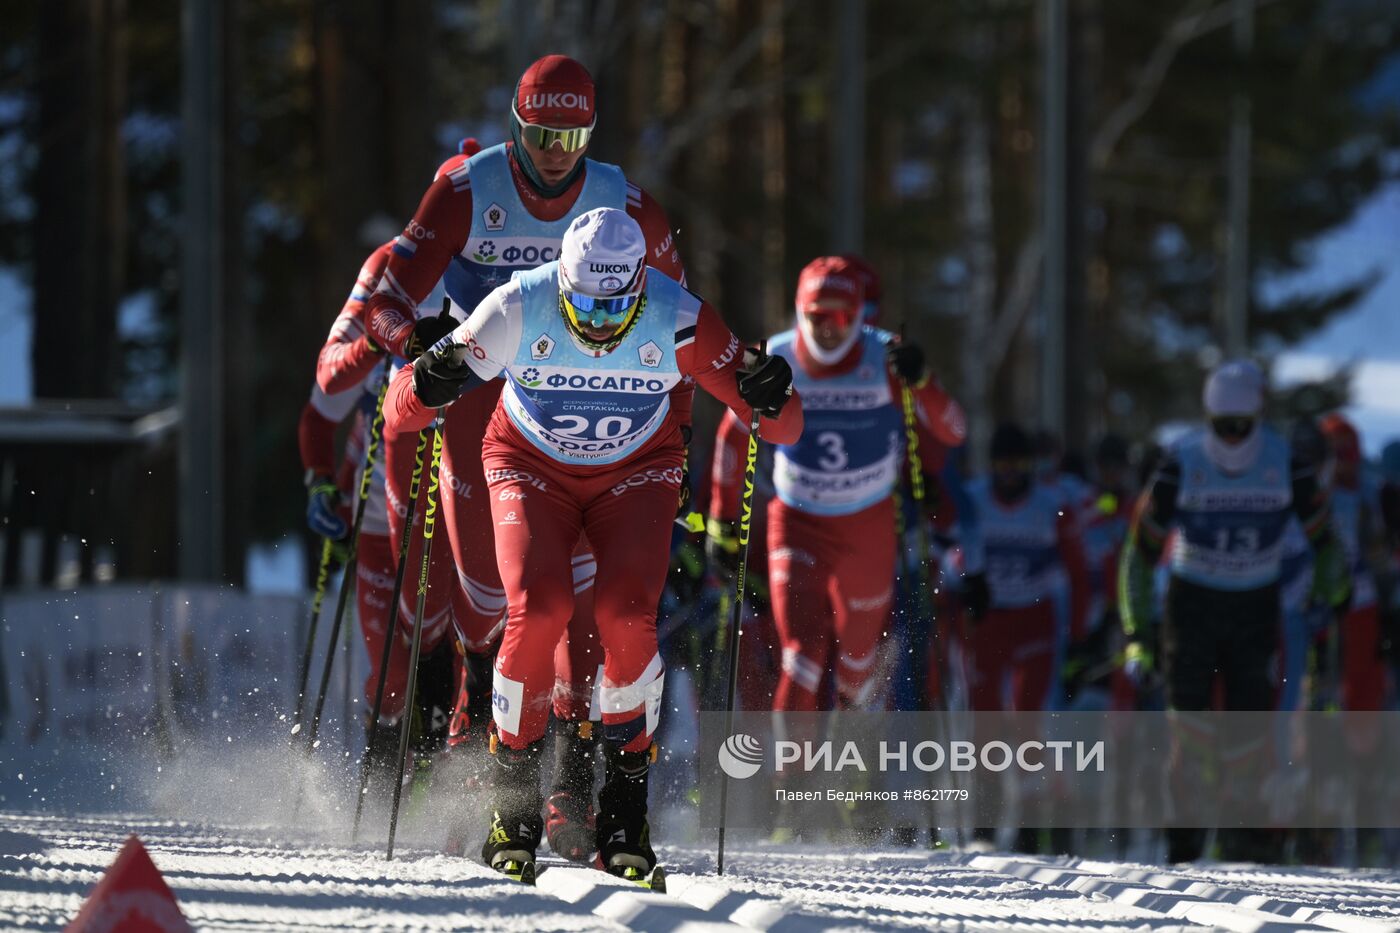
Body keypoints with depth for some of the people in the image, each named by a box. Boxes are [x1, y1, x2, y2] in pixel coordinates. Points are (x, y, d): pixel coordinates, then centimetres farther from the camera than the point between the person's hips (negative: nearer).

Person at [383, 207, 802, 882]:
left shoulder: (677, 321, -26)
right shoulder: (519, 311, -27)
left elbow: (783, 428, -20)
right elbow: (402, 413, -24)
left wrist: (770, 399, -43)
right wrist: (429, 386, -46)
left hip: (634, 473, 0)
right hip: (532, 467, 0)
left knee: (627, 613, -22)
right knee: (538, 608, -23)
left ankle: (626, 806, -8)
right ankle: (512, 799, -6)